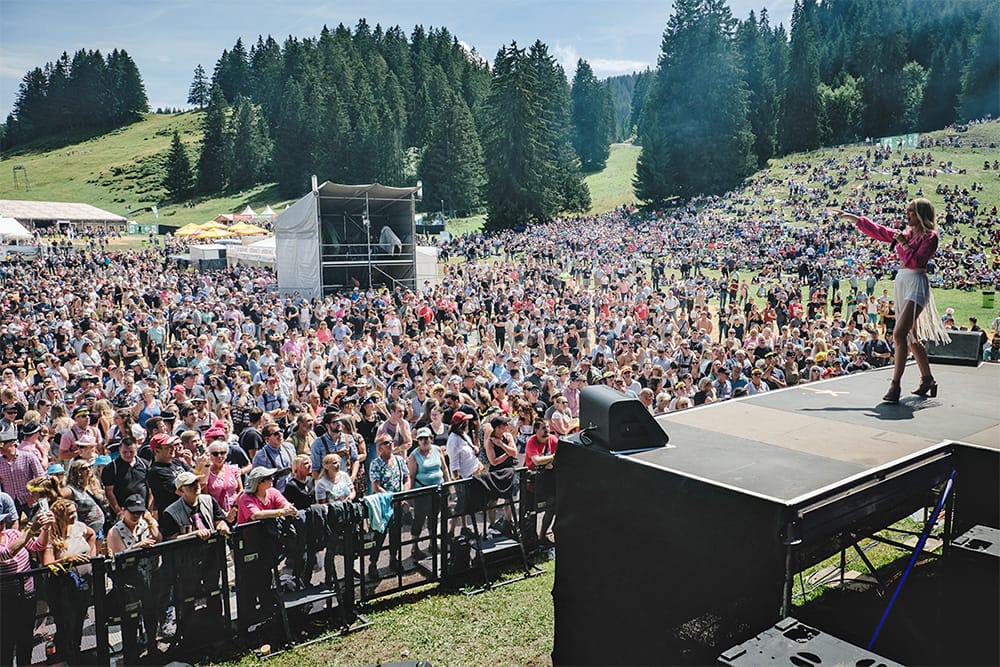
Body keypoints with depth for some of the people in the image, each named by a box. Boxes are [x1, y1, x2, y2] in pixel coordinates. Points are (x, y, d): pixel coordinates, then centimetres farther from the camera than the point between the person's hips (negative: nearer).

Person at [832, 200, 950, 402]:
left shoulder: (930, 236, -6)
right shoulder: (906, 233, 16)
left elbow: (915, 262, -15)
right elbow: (878, 230, 20)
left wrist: (904, 244, -15)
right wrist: (850, 217, 21)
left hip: (916, 283, -8)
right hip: (901, 282, 8)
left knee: (899, 334, -19)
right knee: (911, 336, 12)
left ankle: (895, 385, -18)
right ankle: (927, 379, 24)